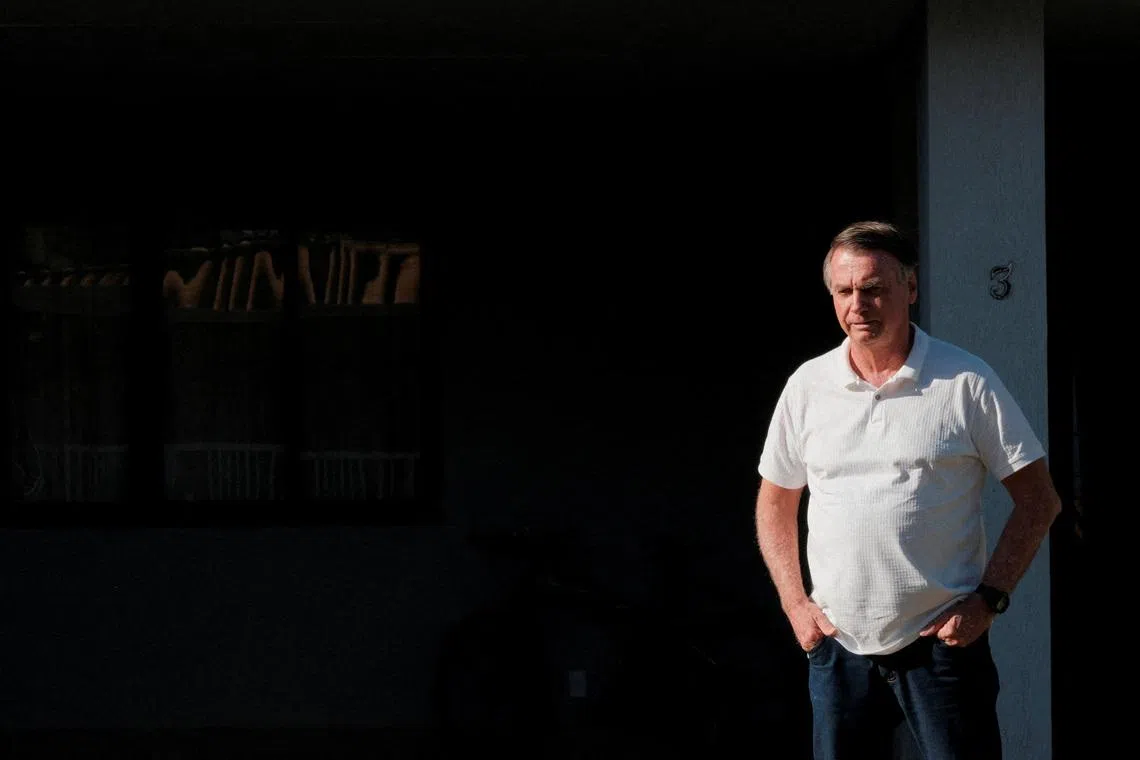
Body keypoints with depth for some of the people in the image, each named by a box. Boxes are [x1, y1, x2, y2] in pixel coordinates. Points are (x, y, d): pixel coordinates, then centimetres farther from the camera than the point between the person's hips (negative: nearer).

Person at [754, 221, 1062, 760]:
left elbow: (1038, 499, 0)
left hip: (943, 642, -3)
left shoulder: (967, 383, -4)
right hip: (838, 644, 3)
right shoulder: (808, 386, 5)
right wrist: (795, 603, 5)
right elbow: (775, 502, 16)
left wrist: (988, 598, -9)